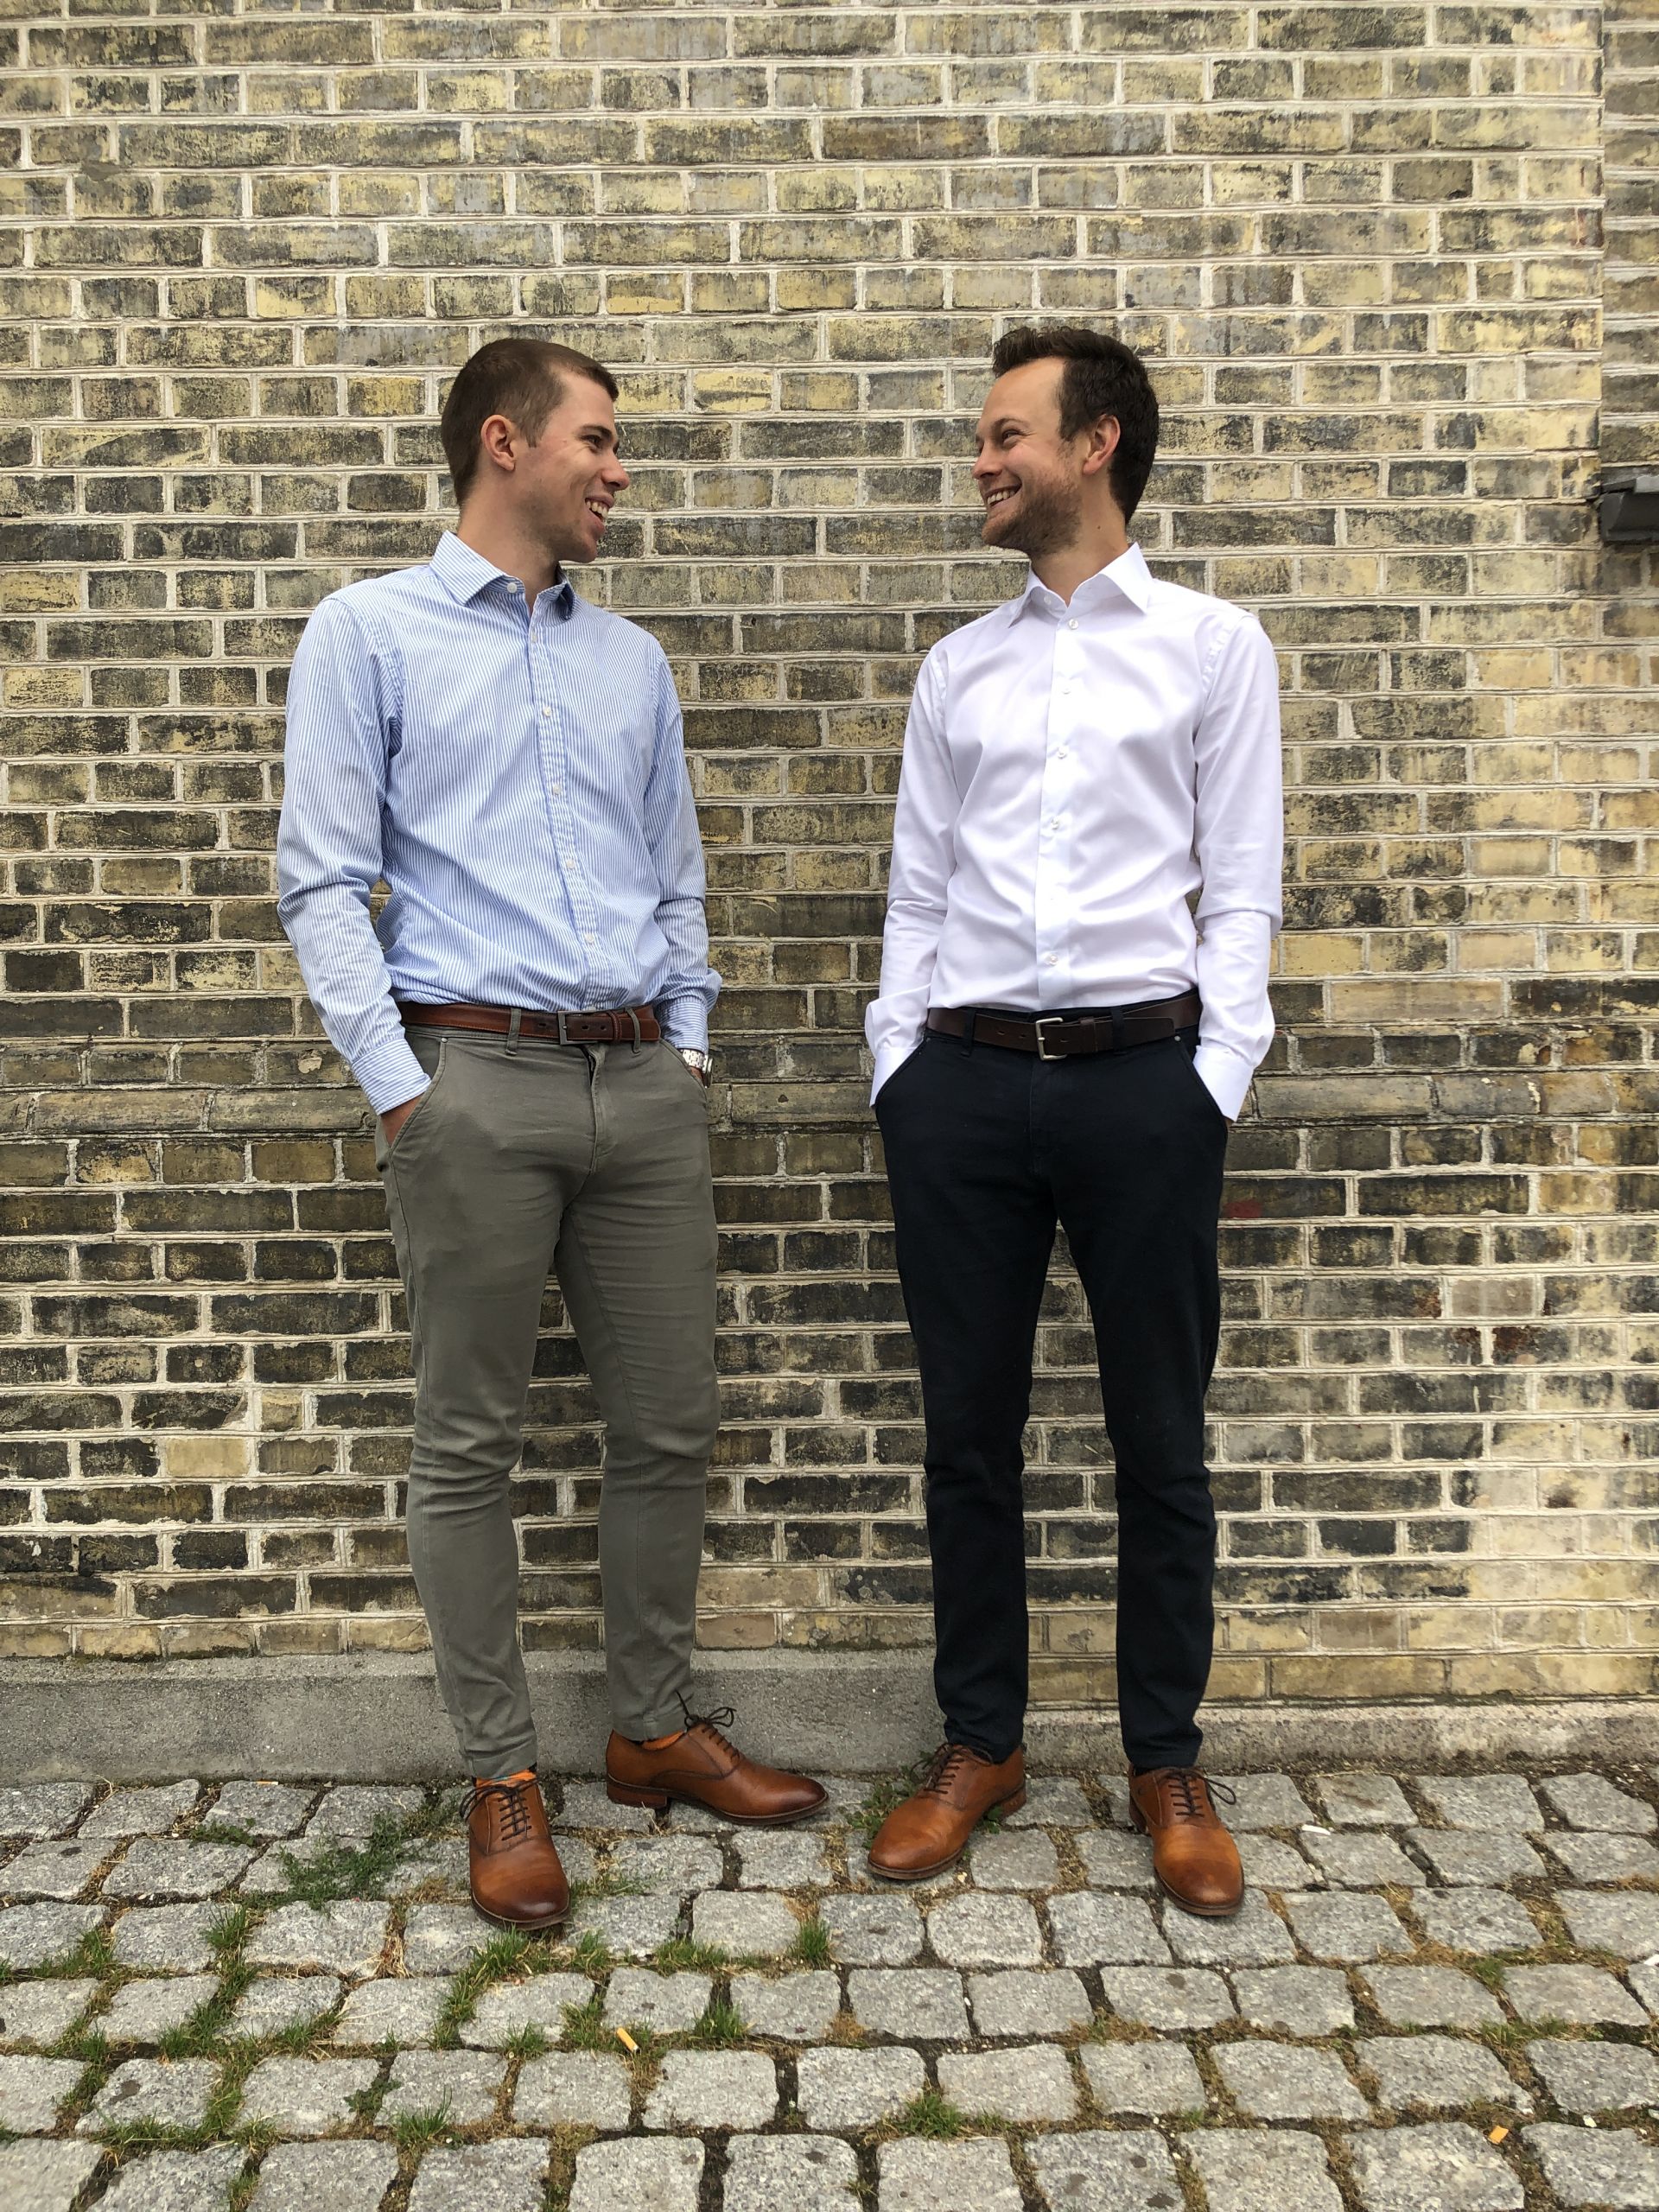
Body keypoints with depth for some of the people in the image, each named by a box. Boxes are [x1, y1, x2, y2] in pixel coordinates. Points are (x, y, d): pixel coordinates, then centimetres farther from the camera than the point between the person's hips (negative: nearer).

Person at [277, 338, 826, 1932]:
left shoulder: (631, 660, 18)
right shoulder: (369, 633, 4)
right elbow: (323, 884, -3)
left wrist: (689, 1038, 10)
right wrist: (398, 1085, -9)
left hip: (645, 1082, 5)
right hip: (477, 1077, -4)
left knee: (666, 1426, 8)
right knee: (469, 1443, 3)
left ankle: (654, 1730, 26)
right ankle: (501, 1779, 17)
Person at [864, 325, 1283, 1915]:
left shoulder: (1212, 646, 7)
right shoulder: (957, 667, 16)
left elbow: (1239, 888, 3)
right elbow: (915, 891, 14)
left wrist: (1215, 1082, -7)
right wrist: (897, 1068, 4)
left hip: (1141, 1072, -3)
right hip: (963, 1081, 3)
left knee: (1159, 1438, 6)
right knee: (967, 1429, 9)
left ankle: (1167, 1765, 23)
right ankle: (979, 1744, 26)